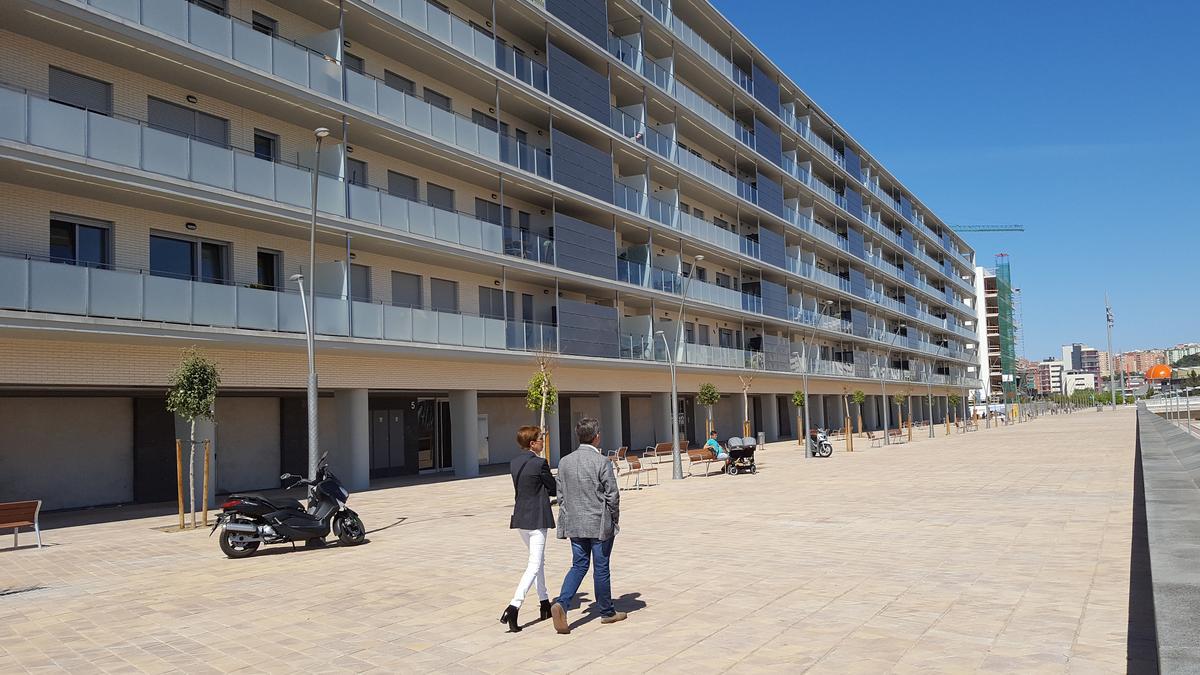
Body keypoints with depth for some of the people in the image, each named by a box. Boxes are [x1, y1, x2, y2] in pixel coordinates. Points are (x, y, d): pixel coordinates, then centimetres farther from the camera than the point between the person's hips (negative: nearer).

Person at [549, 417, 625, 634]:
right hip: (600, 524, -4)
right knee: (601, 568, 8)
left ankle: (562, 604, -7)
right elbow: (612, 495, -12)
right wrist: (614, 518, 4)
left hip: (575, 524, 4)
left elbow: (561, 495, 7)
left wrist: (566, 522, 15)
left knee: (578, 565, 13)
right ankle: (607, 612, 22)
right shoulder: (602, 462, -15)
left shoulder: (565, 462, 2)